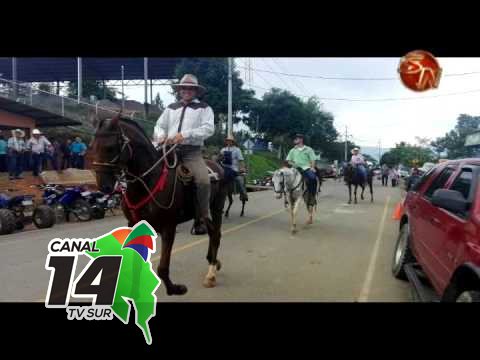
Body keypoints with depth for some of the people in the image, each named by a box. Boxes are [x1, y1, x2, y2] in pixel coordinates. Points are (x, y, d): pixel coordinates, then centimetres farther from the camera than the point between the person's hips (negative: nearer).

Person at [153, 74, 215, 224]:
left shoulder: (204, 108, 8)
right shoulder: (171, 108, 21)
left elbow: (209, 128, -7)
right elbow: (159, 126, 21)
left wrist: (185, 134, -18)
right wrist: (160, 135, -4)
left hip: (192, 152, -4)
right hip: (170, 150, 4)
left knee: (203, 180, -27)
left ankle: (203, 218, -11)